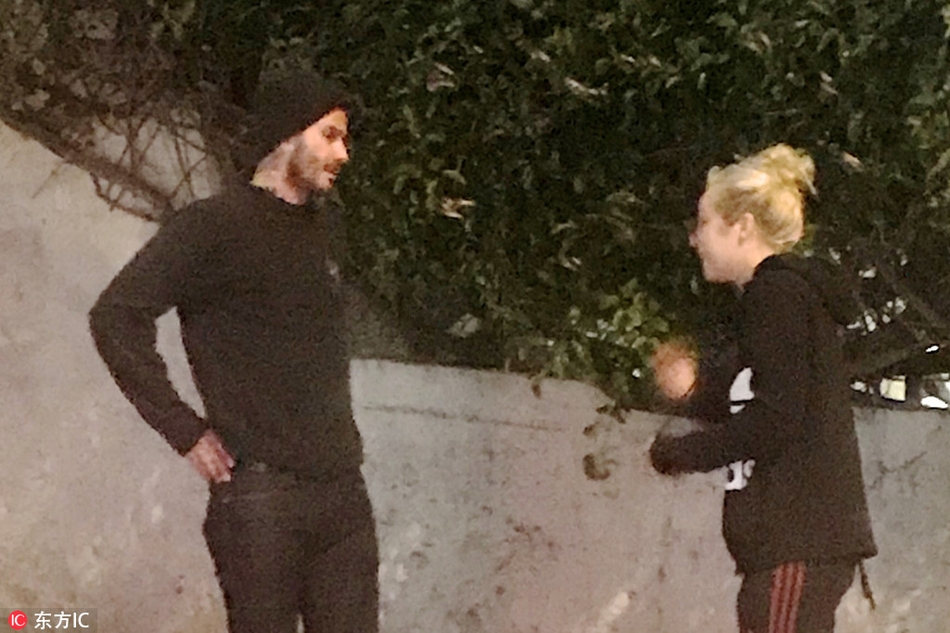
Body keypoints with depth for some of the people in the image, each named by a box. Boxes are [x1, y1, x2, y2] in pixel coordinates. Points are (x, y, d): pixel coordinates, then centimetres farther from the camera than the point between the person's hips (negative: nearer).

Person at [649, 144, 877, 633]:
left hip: (797, 539, -10)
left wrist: (679, 453, -7)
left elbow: (775, 419, -17)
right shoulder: (792, 294, 22)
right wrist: (695, 392, 7)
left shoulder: (776, 294, -10)